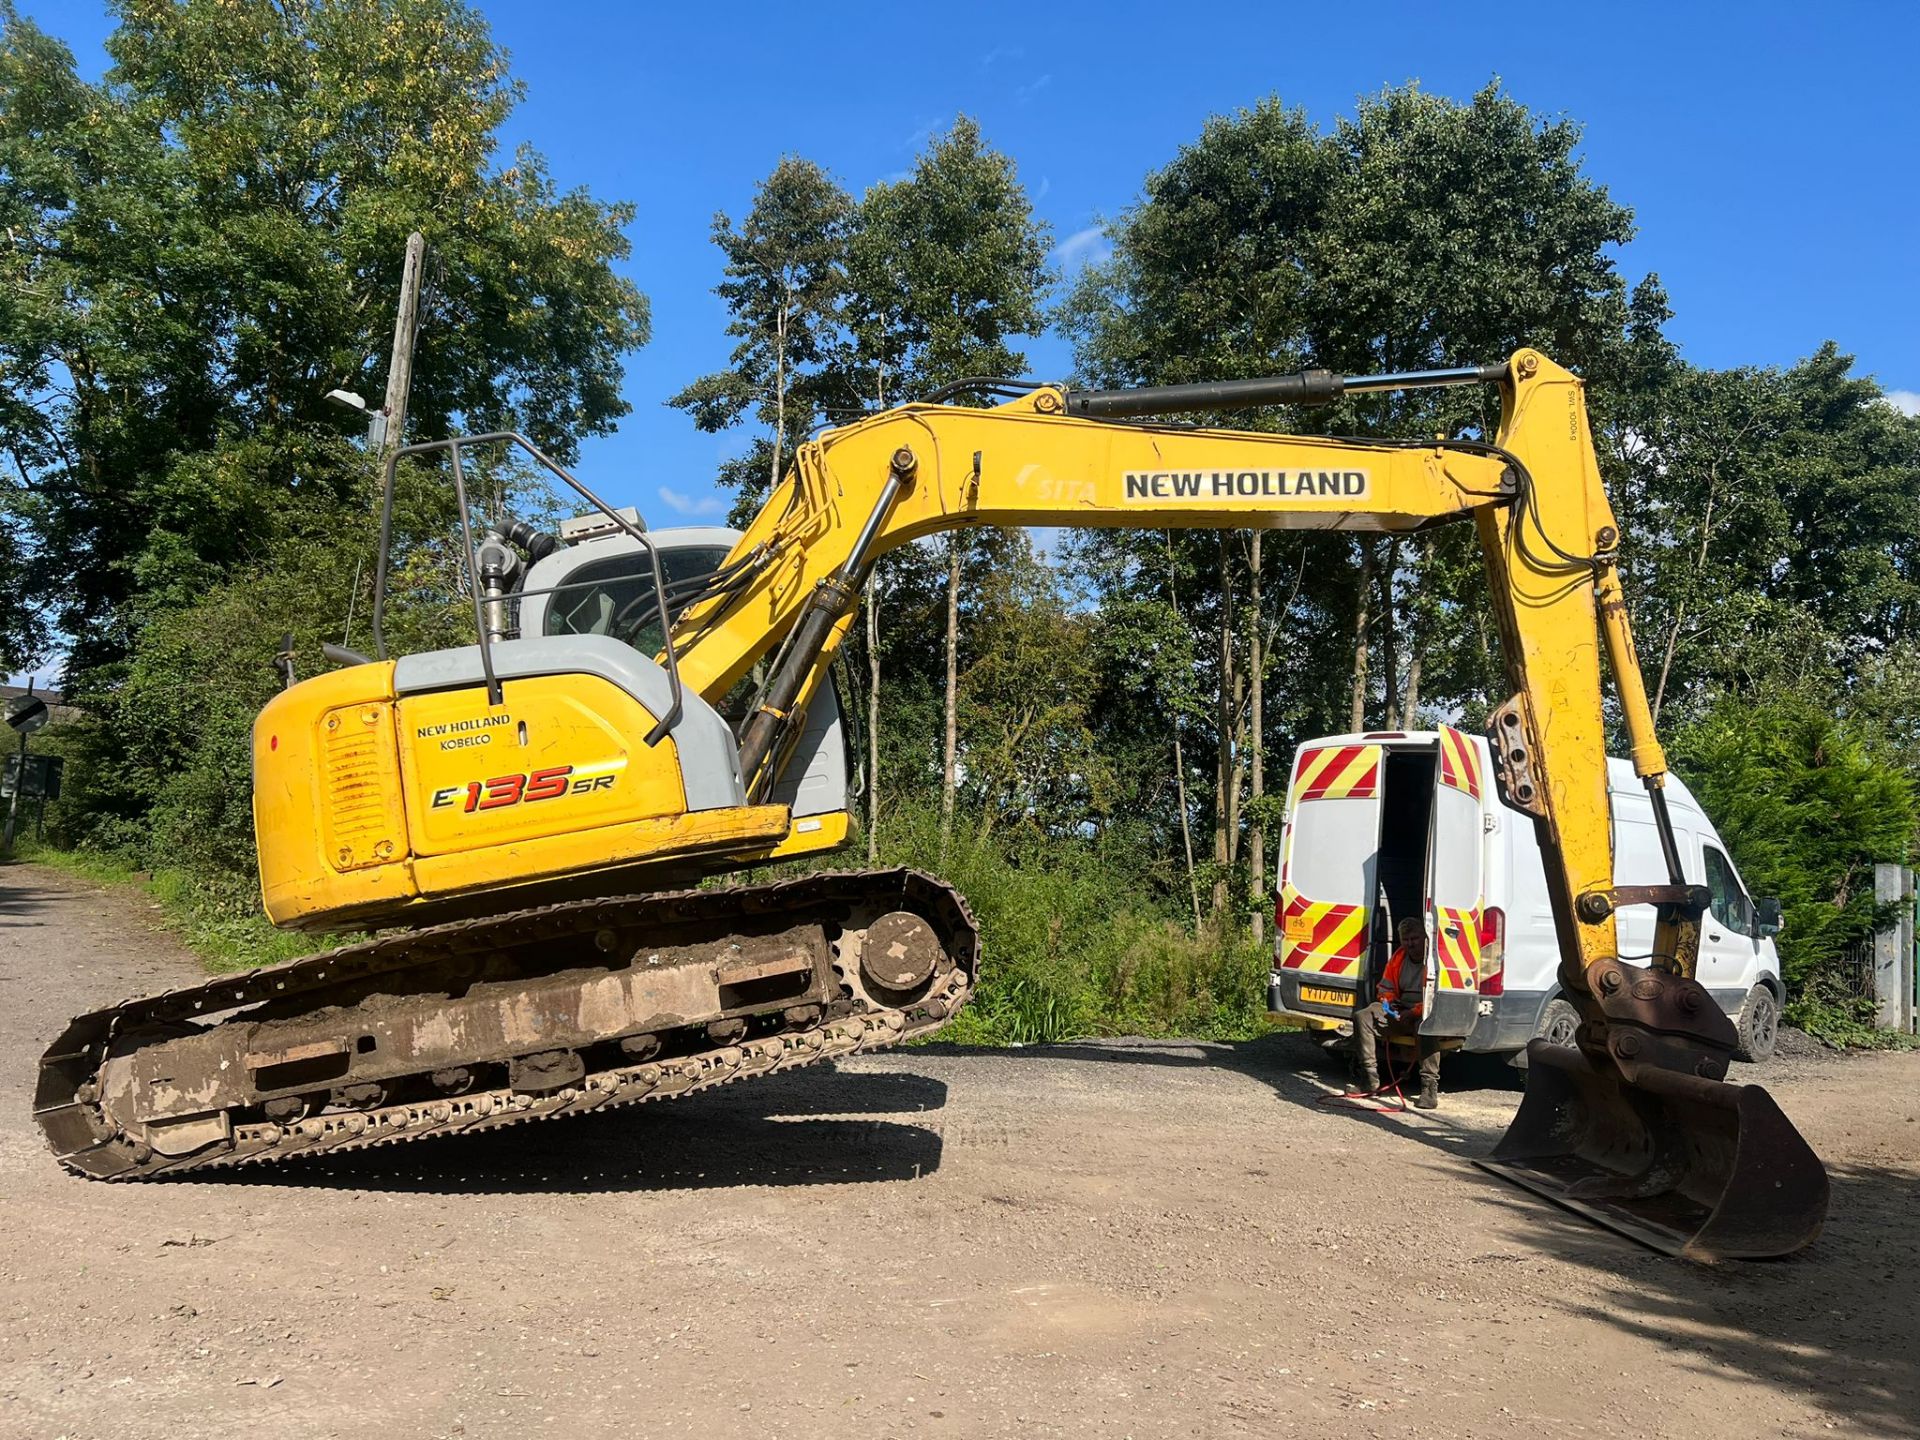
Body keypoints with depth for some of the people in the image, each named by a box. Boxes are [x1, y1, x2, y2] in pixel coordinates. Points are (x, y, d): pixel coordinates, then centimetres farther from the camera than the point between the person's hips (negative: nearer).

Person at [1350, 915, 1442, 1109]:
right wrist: (1388, 1003, 1)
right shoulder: (1397, 958, 13)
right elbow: (1386, 989, 23)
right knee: (1362, 1017, -11)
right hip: (1400, 1012, 7)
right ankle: (1370, 1080, -13)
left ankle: (1430, 1088, -38)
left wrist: (1413, 1013, -21)